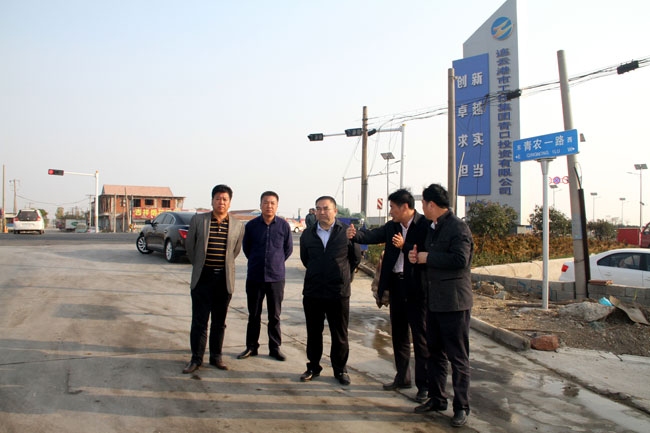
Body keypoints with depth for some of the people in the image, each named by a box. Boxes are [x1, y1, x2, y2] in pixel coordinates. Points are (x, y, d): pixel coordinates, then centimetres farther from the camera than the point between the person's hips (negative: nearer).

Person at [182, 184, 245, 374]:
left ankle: (216, 356, 23)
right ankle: (196, 358, 15)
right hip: (202, 278, -1)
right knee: (199, 321, 2)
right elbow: (189, 245, 10)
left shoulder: (237, 225, 2)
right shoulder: (198, 220, -1)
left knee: (219, 321, 11)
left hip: (225, 279, 1)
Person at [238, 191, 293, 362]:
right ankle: (251, 347, 23)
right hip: (254, 277, 1)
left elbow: (288, 248, 11)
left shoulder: (284, 225, -2)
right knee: (254, 315, 10)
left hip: (276, 277, -1)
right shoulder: (251, 225, 0)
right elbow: (246, 247, 14)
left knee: (275, 315, 7)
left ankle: (275, 348, 18)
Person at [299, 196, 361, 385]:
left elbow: (356, 257, 8)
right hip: (312, 292, 3)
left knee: (340, 335, 7)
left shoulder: (347, 232, -4)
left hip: (338, 293, -2)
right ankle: (313, 367, 27)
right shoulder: (307, 234, 5)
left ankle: (340, 369, 22)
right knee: (313, 333, 12)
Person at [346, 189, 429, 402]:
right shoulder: (392, 226, 7)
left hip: (416, 288, -7)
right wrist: (355, 234, -21)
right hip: (396, 285, 7)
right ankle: (402, 378, 33)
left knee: (421, 337, 2)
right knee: (399, 334, 17)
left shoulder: (425, 226, -12)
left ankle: (424, 385, 13)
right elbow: (373, 235, -3)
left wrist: (404, 246, -23)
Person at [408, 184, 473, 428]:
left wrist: (428, 257, -17)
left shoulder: (457, 227, -14)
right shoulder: (433, 228, 15)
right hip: (434, 301, 9)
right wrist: (417, 258, 5)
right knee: (435, 352, 16)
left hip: (454, 302, -9)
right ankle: (437, 399, 29)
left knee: (458, 357, 1)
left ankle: (461, 407, 13)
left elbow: (460, 259, -27)